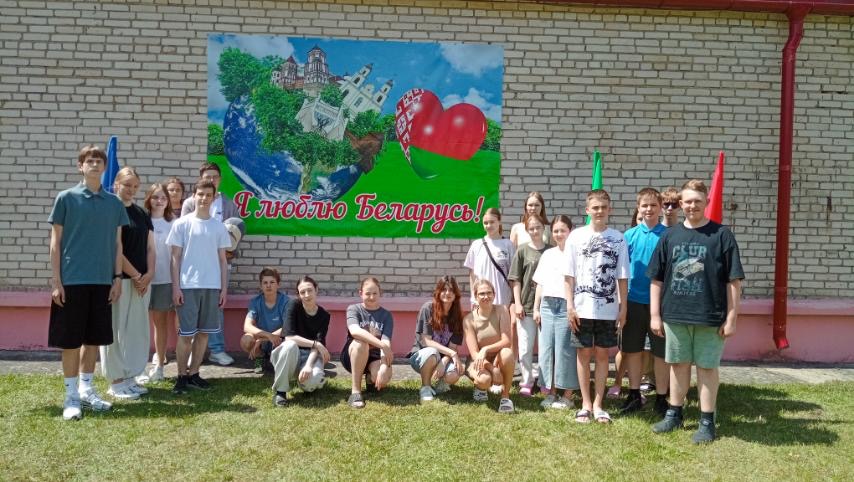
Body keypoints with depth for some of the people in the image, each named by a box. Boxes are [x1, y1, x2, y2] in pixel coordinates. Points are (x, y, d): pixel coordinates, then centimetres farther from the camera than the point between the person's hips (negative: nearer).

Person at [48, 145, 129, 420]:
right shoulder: (66, 198, -2)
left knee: (94, 338, 11)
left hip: (102, 281, 3)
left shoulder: (114, 203, 7)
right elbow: (56, 242, -2)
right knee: (70, 340, 2)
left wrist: (117, 278, 5)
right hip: (72, 280, -3)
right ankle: (71, 396, 12)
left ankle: (86, 389, 24)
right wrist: (56, 280, -7)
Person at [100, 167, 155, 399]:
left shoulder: (142, 214, 14)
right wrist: (136, 275, -11)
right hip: (119, 279, -6)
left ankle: (130, 377, 17)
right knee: (117, 330, -1)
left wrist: (148, 274, -3)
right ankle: (116, 382, 5)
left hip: (142, 281, 7)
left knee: (137, 330, 8)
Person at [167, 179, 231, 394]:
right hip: (188, 286, -3)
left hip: (212, 287, 3)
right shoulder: (181, 224, 0)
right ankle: (182, 376, 11)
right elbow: (176, 258, 0)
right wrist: (176, 287, -7)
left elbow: (222, 260, 10)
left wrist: (224, 288, 5)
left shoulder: (219, 227, 8)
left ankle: (193, 374, 18)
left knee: (204, 332, 7)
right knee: (186, 333, 0)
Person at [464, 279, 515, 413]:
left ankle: (505, 396, -16)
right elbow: (474, 353, -16)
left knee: (507, 353, -35)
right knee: (484, 379, -35)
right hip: (479, 362, 0)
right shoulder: (469, 320, -12)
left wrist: (486, 349, -33)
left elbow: (506, 341, -18)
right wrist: (492, 368, -31)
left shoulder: (501, 310, -11)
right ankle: (480, 387, 6)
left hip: (498, 360, 1)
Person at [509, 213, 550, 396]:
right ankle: (527, 381, 15)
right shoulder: (522, 251, 1)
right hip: (526, 306, -1)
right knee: (525, 348, 1)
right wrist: (517, 304, -5)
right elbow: (516, 280, 1)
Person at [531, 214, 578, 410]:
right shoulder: (547, 254, 16)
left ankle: (567, 396, 9)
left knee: (565, 351, -2)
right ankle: (550, 392, 18)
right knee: (546, 350, 7)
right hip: (547, 305, 6)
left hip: (566, 306, -6)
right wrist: (536, 308, 13)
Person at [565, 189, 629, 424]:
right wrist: (570, 305, -5)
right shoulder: (576, 236, 0)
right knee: (584, 353, 6)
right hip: (582, 308, -1)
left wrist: (623, 307, 1)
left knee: (602, 354, 7)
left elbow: (622, 277, 4)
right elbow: (569, 275, 0)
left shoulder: (618, 238, 2)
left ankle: (598, 404, 17)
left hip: (608, 309, 1)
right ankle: (586, 403, 17)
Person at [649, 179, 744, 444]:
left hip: (710, 317, -3)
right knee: (678, 364, 14)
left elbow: (733, 281, -5)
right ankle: (674, 414, 28)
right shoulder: (670, 236, 5)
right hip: (674, 314, 3)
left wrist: (731, 318, -7)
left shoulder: (721, 235, -4)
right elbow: (656, 279, 7)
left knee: (707, 367, 6)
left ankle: (707, 422, 18)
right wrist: (655, 315, 4)